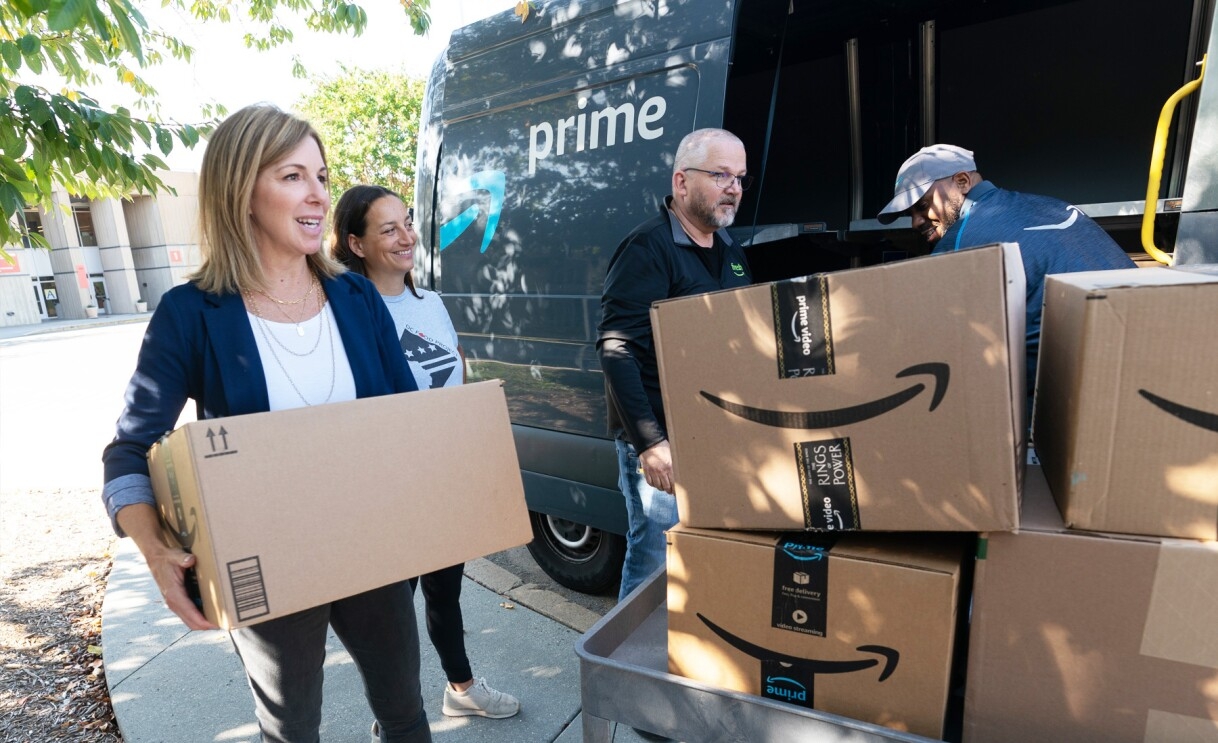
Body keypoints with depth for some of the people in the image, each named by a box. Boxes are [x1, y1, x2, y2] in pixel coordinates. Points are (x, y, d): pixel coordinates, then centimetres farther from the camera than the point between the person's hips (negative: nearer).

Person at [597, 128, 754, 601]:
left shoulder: (731, 251, 14)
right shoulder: (648, 248, -12)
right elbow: (616, 349, -19)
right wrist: (650, 442, -24)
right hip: (666, 444, -7)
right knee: (656, 568, 2)